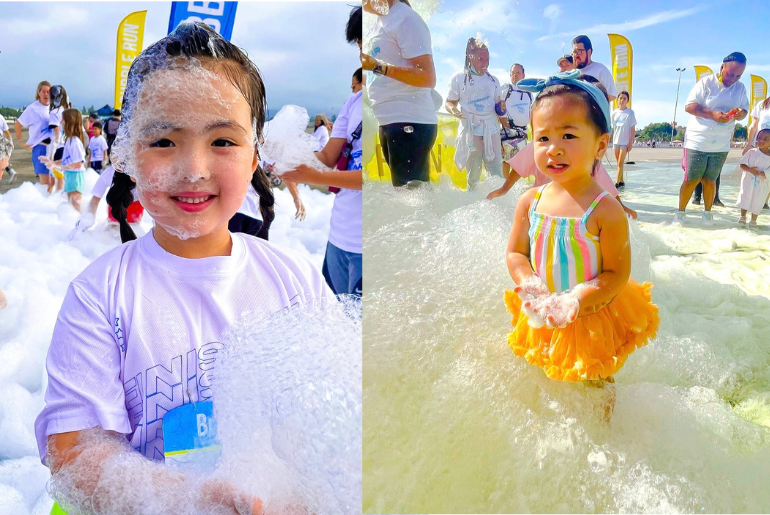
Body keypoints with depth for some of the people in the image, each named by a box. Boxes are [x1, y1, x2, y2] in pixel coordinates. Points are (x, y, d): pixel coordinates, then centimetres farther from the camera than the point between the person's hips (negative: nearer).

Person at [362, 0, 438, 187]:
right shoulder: (381, 21, 17)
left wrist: (377, 66, -25)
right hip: (390, 122, 10)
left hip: (410, 122, -9)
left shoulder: (404, 19, -10)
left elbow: (427, 78, -19)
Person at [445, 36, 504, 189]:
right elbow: (449, 102, 3)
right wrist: (453, 109, -20)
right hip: (470, 130, -3)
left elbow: (497, 103, 18)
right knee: (473, 173, 4)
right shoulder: (458, 78, -1)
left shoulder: (493, 80, 10)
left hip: (491, 129, 3)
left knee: (496, 171, 1)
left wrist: (501, 107, -5)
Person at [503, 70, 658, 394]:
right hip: (541, 318, 4)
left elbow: (617, 273, -18)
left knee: (594, 386, 16)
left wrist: (574, 301, -29)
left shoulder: (604, 210, -21)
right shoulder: (530, 202, -9)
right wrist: (531, 287, -19)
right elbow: (515, 253, -1)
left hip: (592, 317, -4)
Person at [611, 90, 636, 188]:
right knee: (618, 163, 10)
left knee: (620, 163, -9)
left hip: (625, 142, -5)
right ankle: (621, 181, 19)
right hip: (616, 141, 5)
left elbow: (633, 129, -5)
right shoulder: (614, 113, 6)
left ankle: (617, 182, -10)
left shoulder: (630, 112, -5)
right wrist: (613, 141, 9)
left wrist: (631, 143, -10)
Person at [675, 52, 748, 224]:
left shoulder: (740, 87, 7)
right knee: (691, 180, -1)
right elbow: (689, 106, -12)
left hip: (721, 145, 4)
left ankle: (707, 212, 23)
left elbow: (745, 108, 11)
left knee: (710, 180, 9)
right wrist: (712, 114, -25)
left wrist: (741, 113, -15)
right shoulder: (706, 83, -8)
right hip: (697, 142, -4)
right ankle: (680, 213, 9)